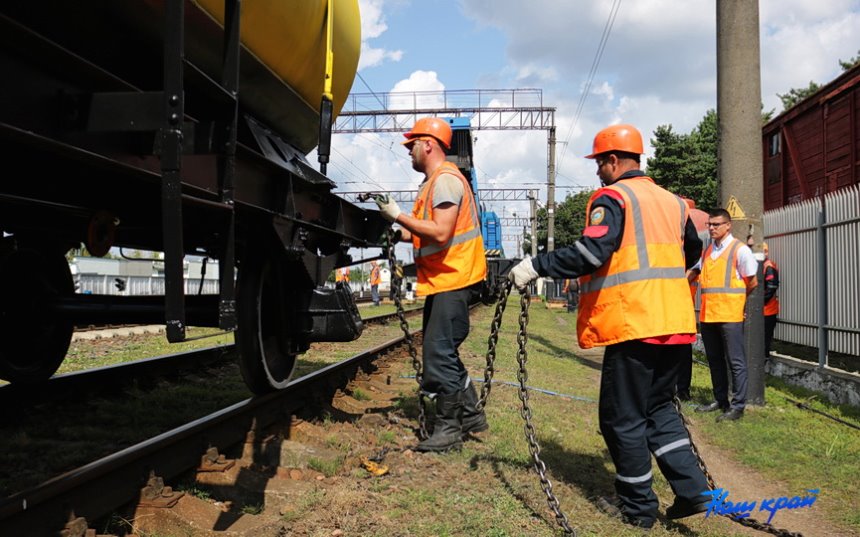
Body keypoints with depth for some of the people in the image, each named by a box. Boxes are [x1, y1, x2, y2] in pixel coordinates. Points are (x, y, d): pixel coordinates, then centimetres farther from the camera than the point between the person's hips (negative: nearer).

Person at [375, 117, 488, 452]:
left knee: (439, 354, -7)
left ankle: (449, 429, 3)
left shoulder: (445, 179, -14)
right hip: (442, 281, 11)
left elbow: (440, 233, -24)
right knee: (442, 353, 16)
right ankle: (471, 416, 26)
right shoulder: (433, 181, 18)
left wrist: (398, 216, -18)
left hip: (453, 281, -11)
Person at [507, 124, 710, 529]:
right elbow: (692, 252, 32)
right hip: (674, 323, 8)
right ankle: (691, 490, 14)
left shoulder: (612, 197, -7)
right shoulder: (671, 200, 16)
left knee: (623, 418, 5)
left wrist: (536, 266, -17)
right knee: (659, 408, 21)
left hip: (632, 324, -8)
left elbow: (592, 252, -22)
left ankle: (638, 507, 15)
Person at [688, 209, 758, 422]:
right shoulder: (706, 251, 14)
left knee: (736, 362, -1)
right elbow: (694, 273, 24)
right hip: (708, 315, 7)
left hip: (730, 315, -7)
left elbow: (752, 282, -2)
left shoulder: (740, 250, -4)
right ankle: (720, 400, 26)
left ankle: (737, 406, 4)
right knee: (715, 360, 14)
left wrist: (735, 299, 5)